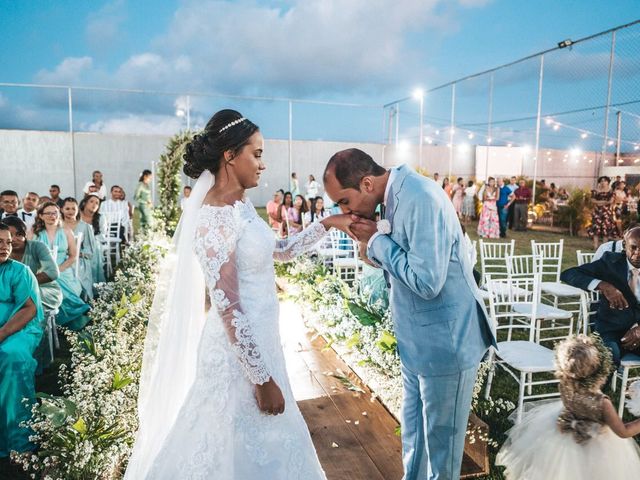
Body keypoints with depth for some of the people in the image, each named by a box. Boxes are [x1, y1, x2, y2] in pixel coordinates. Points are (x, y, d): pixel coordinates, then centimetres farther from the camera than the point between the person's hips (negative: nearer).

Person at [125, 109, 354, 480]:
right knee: (244, 449, 12)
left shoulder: (241, 204, 4)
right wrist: (263, 379, -18)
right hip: (239, 351, -9)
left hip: (258, 338, 9)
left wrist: (326, 225, 8)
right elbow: (228, 310, -23)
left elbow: (280, 251, 17)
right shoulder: (215, 218, -23)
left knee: (263, 443, 25)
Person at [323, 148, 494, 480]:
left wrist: (377, 240, -20)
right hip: (417, 339, 9)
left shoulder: (421, 199, -25)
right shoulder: (397, 195, 3)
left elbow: (426, 281, -30)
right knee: (413, 430, 24)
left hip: (444, 342, -9)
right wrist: (372, 244, -8)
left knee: (440, 435, 12)